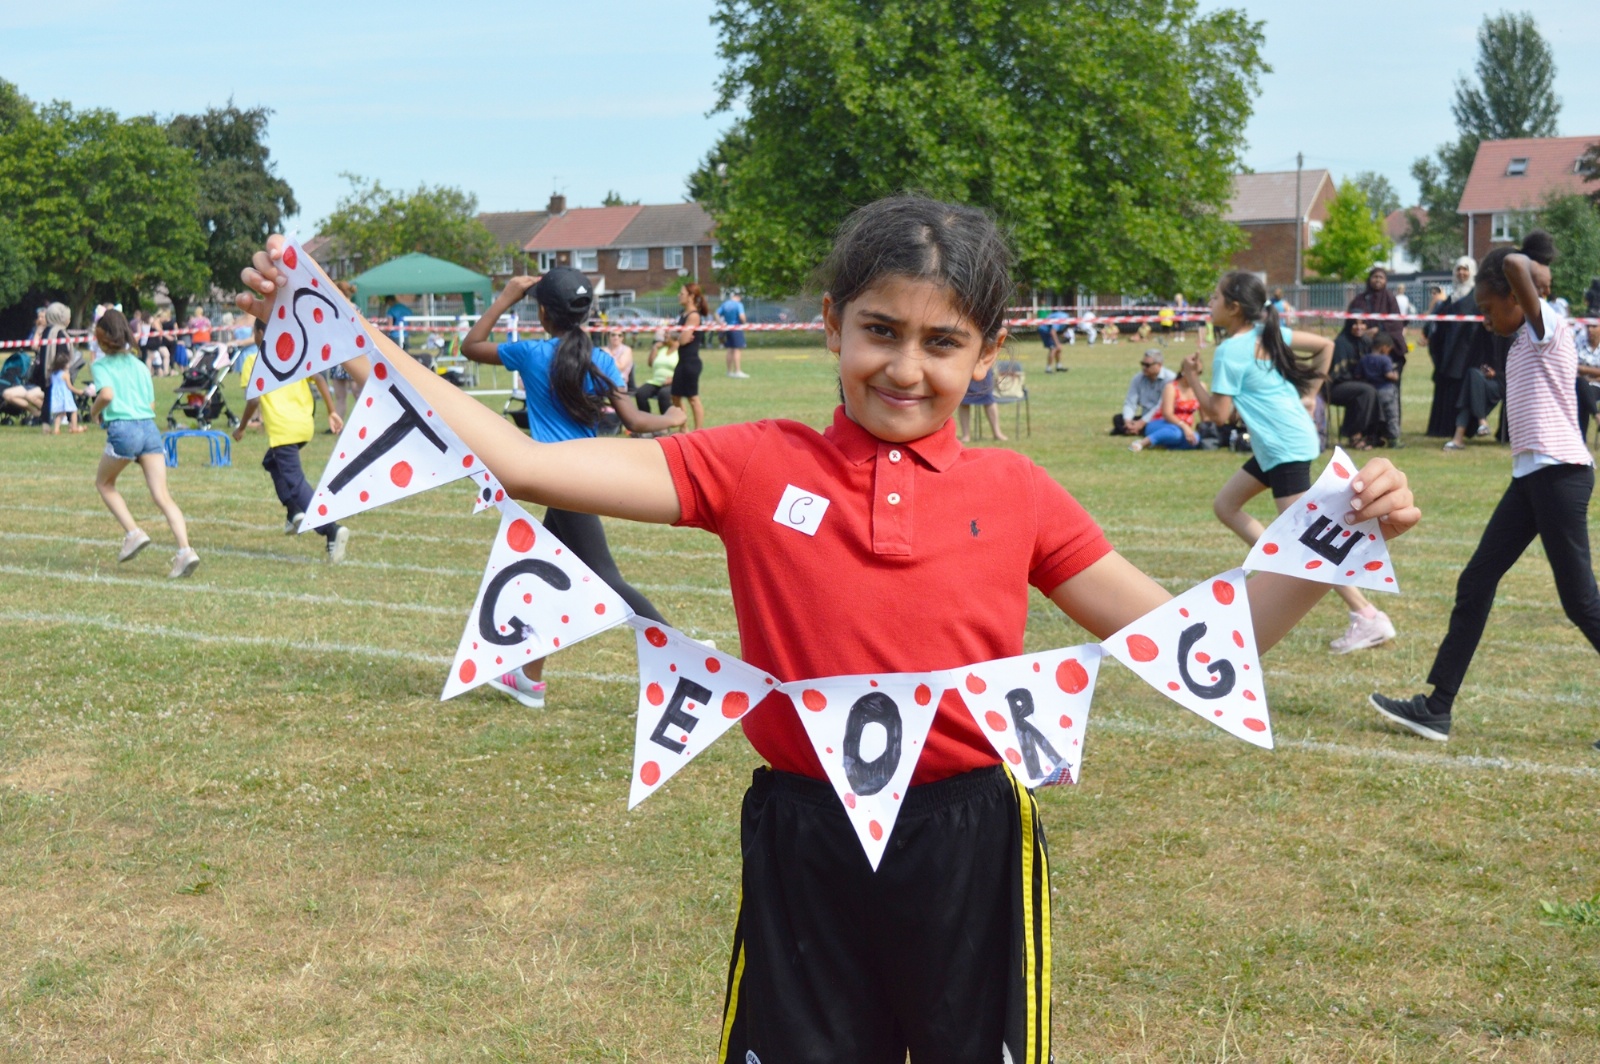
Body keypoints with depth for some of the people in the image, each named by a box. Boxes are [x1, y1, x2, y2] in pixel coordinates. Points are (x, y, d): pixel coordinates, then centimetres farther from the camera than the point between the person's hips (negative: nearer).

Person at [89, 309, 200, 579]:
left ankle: (133, 532, 6)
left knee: (103, 483, 22)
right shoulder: (140, 366, 19)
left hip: (122, 428, -4)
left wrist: (93, 411, 3)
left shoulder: (101, 364, 3)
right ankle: (185, 550, -21)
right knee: (162, 496, -4)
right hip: (150, 428, 4)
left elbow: (107, 394, -15)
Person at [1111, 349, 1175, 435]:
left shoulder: (1170, 379, -15)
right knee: (1117, 418, -14)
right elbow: (1130, 402, -3)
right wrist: (1128, 421, -23)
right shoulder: (1138, 379, 4)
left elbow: (1162, 406, -22)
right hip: (1144, 418, 5)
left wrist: (1141, 423, -27)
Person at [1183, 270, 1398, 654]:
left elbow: (1218, 414, -12)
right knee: (1225, 504, 18)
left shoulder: (1229, 353, -14)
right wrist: (1306, 393, 17)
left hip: (1285, 449, -10)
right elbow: (1325, 345, 15)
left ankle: (1369, 618, -11)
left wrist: (1192, 378, 0)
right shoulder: (1269, 333, 9)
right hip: (1276, 445, 10)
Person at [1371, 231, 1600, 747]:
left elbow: (1515, 264, -27)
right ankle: (1437, 708, 9)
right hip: (1530, 474, 10)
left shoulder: (1547, 326, -11)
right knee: (1475, 583, 7)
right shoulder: (1522, 341, 17)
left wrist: (1535, 271, -9)